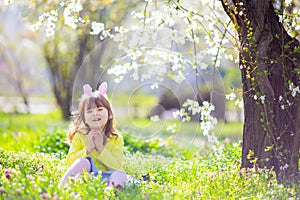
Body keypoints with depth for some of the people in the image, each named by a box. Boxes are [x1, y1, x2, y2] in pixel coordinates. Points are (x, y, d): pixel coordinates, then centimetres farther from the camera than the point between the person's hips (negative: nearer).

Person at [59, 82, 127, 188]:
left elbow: (117, 165, -5)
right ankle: (62, 185, -46)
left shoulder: (116, 139, 5)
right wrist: (88, 149, -13)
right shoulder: (79, 136, 7)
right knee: (83, 161, -31)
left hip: (106, 176, 0)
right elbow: (70, 161, -1)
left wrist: (100, 148, -13)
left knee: (120, 174, -30)